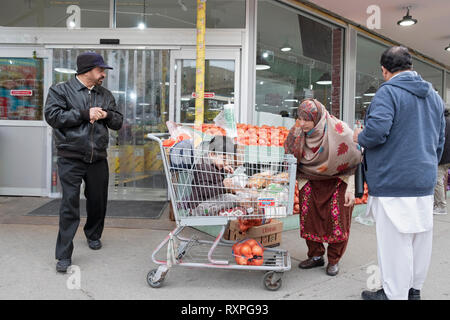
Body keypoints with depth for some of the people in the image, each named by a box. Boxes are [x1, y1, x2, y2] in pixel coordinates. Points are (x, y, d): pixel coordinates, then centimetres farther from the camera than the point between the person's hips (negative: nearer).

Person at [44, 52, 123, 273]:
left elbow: (118, 122, 16)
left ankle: (93, 235, 41)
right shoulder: (60, 90, 1)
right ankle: (64, 255, 0)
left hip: (98, 159, 5)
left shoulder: (105, 95, 14)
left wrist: (107, 115, -6)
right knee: (70, 205, -8)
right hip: (70, 160, -4)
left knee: (98, 201, 15)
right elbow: (52, 115, -12)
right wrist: (84, 114, -14)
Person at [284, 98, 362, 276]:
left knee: (337, 219, -3)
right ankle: (315, 256, 19)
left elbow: (353, 162, -16)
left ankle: (334, 260, 14)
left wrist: (350, 189, -18)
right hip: (311, 180, 4)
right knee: (309, 217, 1)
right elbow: (289, 159, 1)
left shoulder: (339, 131, -25)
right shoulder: (297, 131, -15)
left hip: (337, 180, -3)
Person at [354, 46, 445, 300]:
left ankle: (394, 294, 11)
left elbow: (376, 132, -23)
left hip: (394, 181, -8)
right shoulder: (434, 96, 16)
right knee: (421, 237, 15)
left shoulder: (388, 92, -10)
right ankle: (414, 288, 30)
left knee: (394, 240, 0)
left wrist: (360, 137, -2)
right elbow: (440, 141, 20)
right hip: (425, 182, 8)